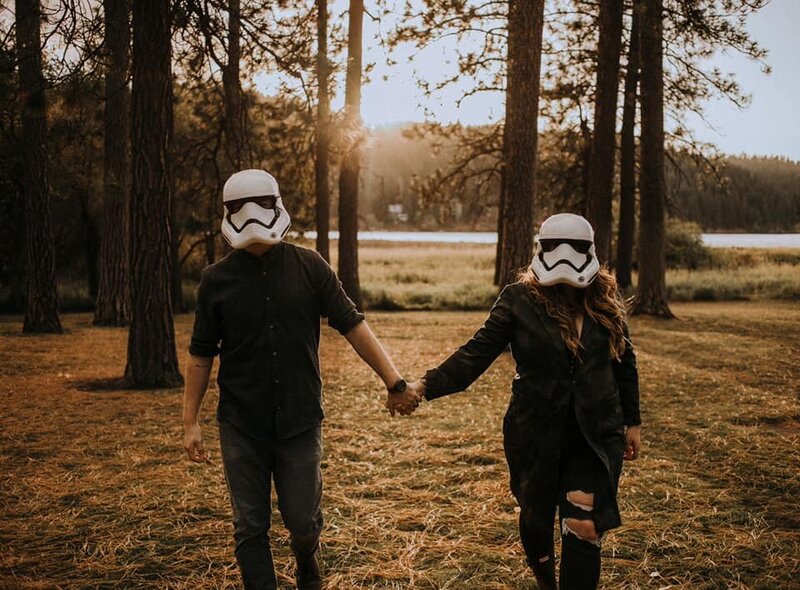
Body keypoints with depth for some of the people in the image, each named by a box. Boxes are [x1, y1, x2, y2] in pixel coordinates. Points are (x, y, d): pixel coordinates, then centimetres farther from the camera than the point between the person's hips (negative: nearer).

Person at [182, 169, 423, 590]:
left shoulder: (309, 267, -3)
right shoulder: (217, 279, -1)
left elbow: (352, 326, -1)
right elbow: (201, 354, 4)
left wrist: (394, 382, -4)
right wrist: (191, 421, 2)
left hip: (301, 421, 0)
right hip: (241, 426, 1)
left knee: (303, 521, 8)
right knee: (250, 528, 6)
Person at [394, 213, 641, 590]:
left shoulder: (605, 301, 0)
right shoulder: (519, 300, -9)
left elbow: (624, 363, 10)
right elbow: (477, 353, -16)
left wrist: (632, 421, 15)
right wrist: (427, 386, -28)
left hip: (595, 435, 1)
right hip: (536, 435, -1)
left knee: (584, 529, -8)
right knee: (535, 516, 19)